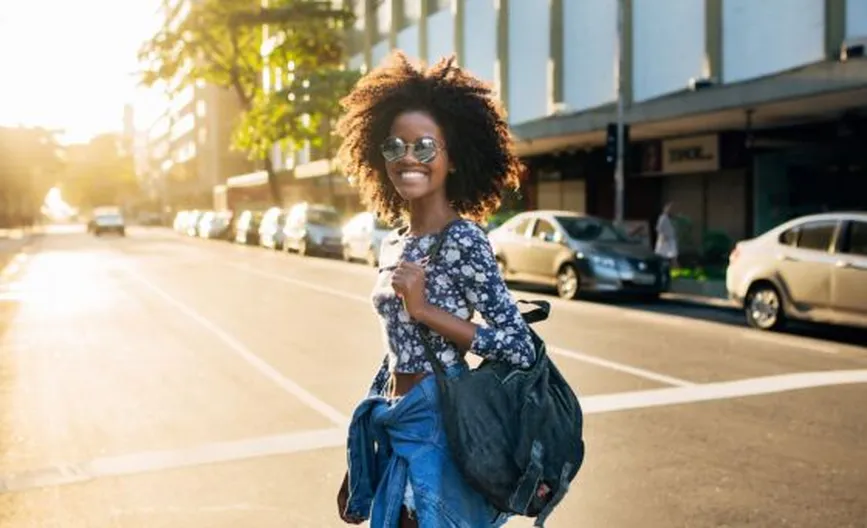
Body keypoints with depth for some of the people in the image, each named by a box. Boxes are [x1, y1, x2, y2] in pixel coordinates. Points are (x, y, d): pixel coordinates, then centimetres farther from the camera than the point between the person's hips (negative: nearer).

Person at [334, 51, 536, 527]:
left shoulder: (463, 240, -15)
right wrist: (357, 462, 16)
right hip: (394, 428, 7)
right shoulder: (393, 245, 7)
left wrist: (425, 308, -21)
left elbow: (522, 349, -19)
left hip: (437, 425, -7)